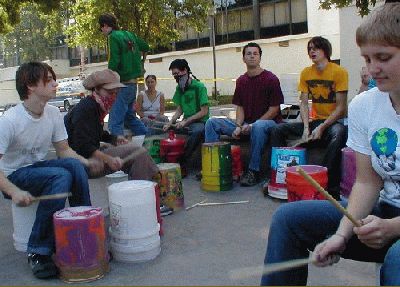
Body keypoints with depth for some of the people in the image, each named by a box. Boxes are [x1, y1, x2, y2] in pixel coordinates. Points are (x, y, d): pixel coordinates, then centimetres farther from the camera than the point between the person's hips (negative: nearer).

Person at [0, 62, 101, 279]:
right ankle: (38, 251, -22)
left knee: (75, 165, -24)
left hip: (39, 167, 5)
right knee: (60, 176, -32)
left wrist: (86, 162, -16)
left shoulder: (53, 113, -4)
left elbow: (63, 150, 3)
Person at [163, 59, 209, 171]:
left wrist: (186, 121, -19)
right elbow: (179, 110, 13)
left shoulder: (199, 87, -9)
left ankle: (182, 161, -27)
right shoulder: (179, 88, 11)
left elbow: (204, 111, -13)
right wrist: (170, 123, -5)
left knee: (197, 131, -38)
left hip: (200, 122, -7)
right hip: (186, 122, 7)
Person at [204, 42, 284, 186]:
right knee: (212, 123, -6)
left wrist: (253, 125, -17)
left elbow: (274, 108, -10)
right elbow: (239, 107, 10)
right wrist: (238, 126, -9)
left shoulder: (271, 79, -7)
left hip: (268, 121, -6)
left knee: (258, 127, -42)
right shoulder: (241, 81, 10)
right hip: (245, 123, 6)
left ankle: (254, 171, -29)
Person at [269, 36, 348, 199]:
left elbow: (341, 107, -11)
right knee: (277, 130, -8)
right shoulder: (306, 73, 7)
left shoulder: (339, 72, -8)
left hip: (335, 120, -5)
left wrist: (321, 128, -21)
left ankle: (330, 184, -32)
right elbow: (304, 103, 1)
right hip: (315, 120, 5)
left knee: (338, 135, -40)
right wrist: (306, 127, -15)